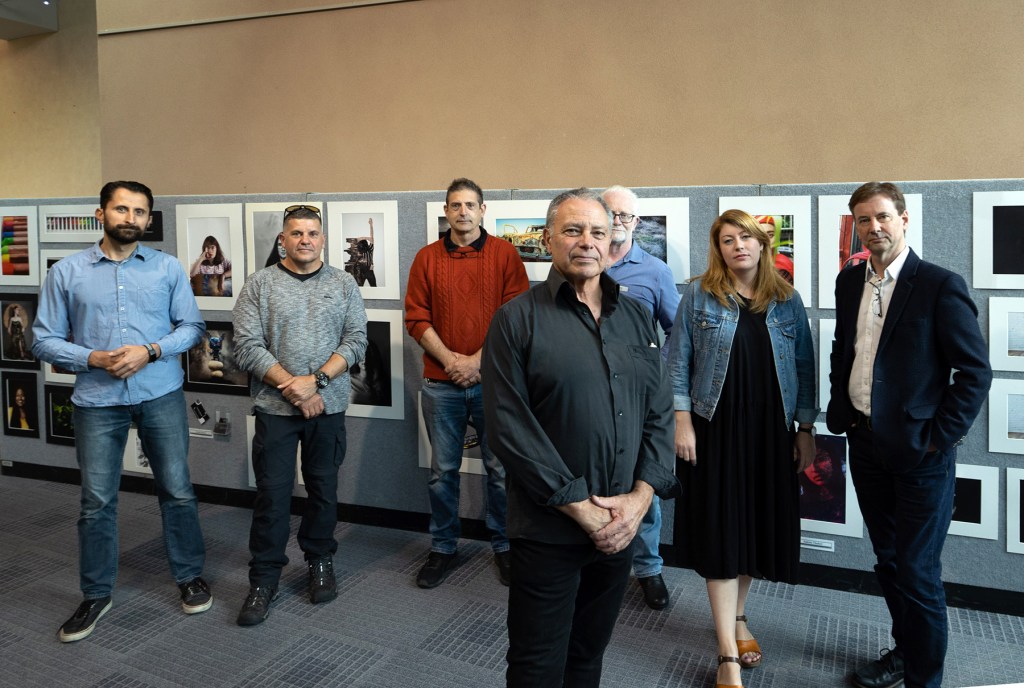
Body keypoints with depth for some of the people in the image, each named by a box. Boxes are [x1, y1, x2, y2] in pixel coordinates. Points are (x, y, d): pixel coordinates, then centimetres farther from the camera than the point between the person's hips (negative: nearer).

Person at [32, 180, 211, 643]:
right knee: (96, 501, 8)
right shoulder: (66, 272, 1)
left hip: (161, 396, 0)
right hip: (97, 400, 0)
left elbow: (192, 326, 2)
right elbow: (44, 340, 2)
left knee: (177, 491, 7)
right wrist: (93, 358, -14)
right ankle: (96, 595, 25)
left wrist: (150, 351, -13)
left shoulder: (168, 268, 2)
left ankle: (190, 576, 26)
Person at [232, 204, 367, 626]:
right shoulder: (259, 285, 0)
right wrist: (291, 386, -14)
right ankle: (264, 579, 17)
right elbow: (247, 346, -7)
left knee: (323, 489, 12)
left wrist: (316, 380, -14)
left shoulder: (343, 284, 5)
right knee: (272, 494, 3)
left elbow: (356, 340, -2)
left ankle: (320, 562, 31)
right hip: (275, 407, -1)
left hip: (329, 406, 2)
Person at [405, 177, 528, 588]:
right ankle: (443, 548, 25)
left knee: (500, 469, 7)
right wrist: (450, 359, -9)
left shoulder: (504, 254, 1)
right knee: (443, 471, 10)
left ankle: (503, 546, 24)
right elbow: (416, 318, 2)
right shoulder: (427, 258, 6)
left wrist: (479, 359, -11)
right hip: (441, 384, 2)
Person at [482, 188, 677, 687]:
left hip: (620, 527, 5)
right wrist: (578, 505, -16)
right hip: (548, 529, -4)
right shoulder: (517, 319, -6)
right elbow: (508, 423, -14)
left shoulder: (637, 319, 9)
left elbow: (660, 413, 7)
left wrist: (641, 495, -7)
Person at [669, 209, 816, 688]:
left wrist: (806, 428, 5)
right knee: (721, 530, -1)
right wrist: (681, 422, -8)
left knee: (760, 524, 11)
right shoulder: (699, 295, -1)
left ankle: (736, 614, 36)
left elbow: (804, 367, 9)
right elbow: (678, 361, -2)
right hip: (716, 428, -3)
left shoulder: (786, 300, 6)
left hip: (771, 431, 3)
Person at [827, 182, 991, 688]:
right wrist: (839, 413, 9)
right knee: (888, 559, 19)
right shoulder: (849, 282, 6)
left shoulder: (940, 285, -12)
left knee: (917, 570, 2)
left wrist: (940, 438, -13)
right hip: (865, 442, 6)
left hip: (919, 451, -6)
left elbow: (976, 371, -11)